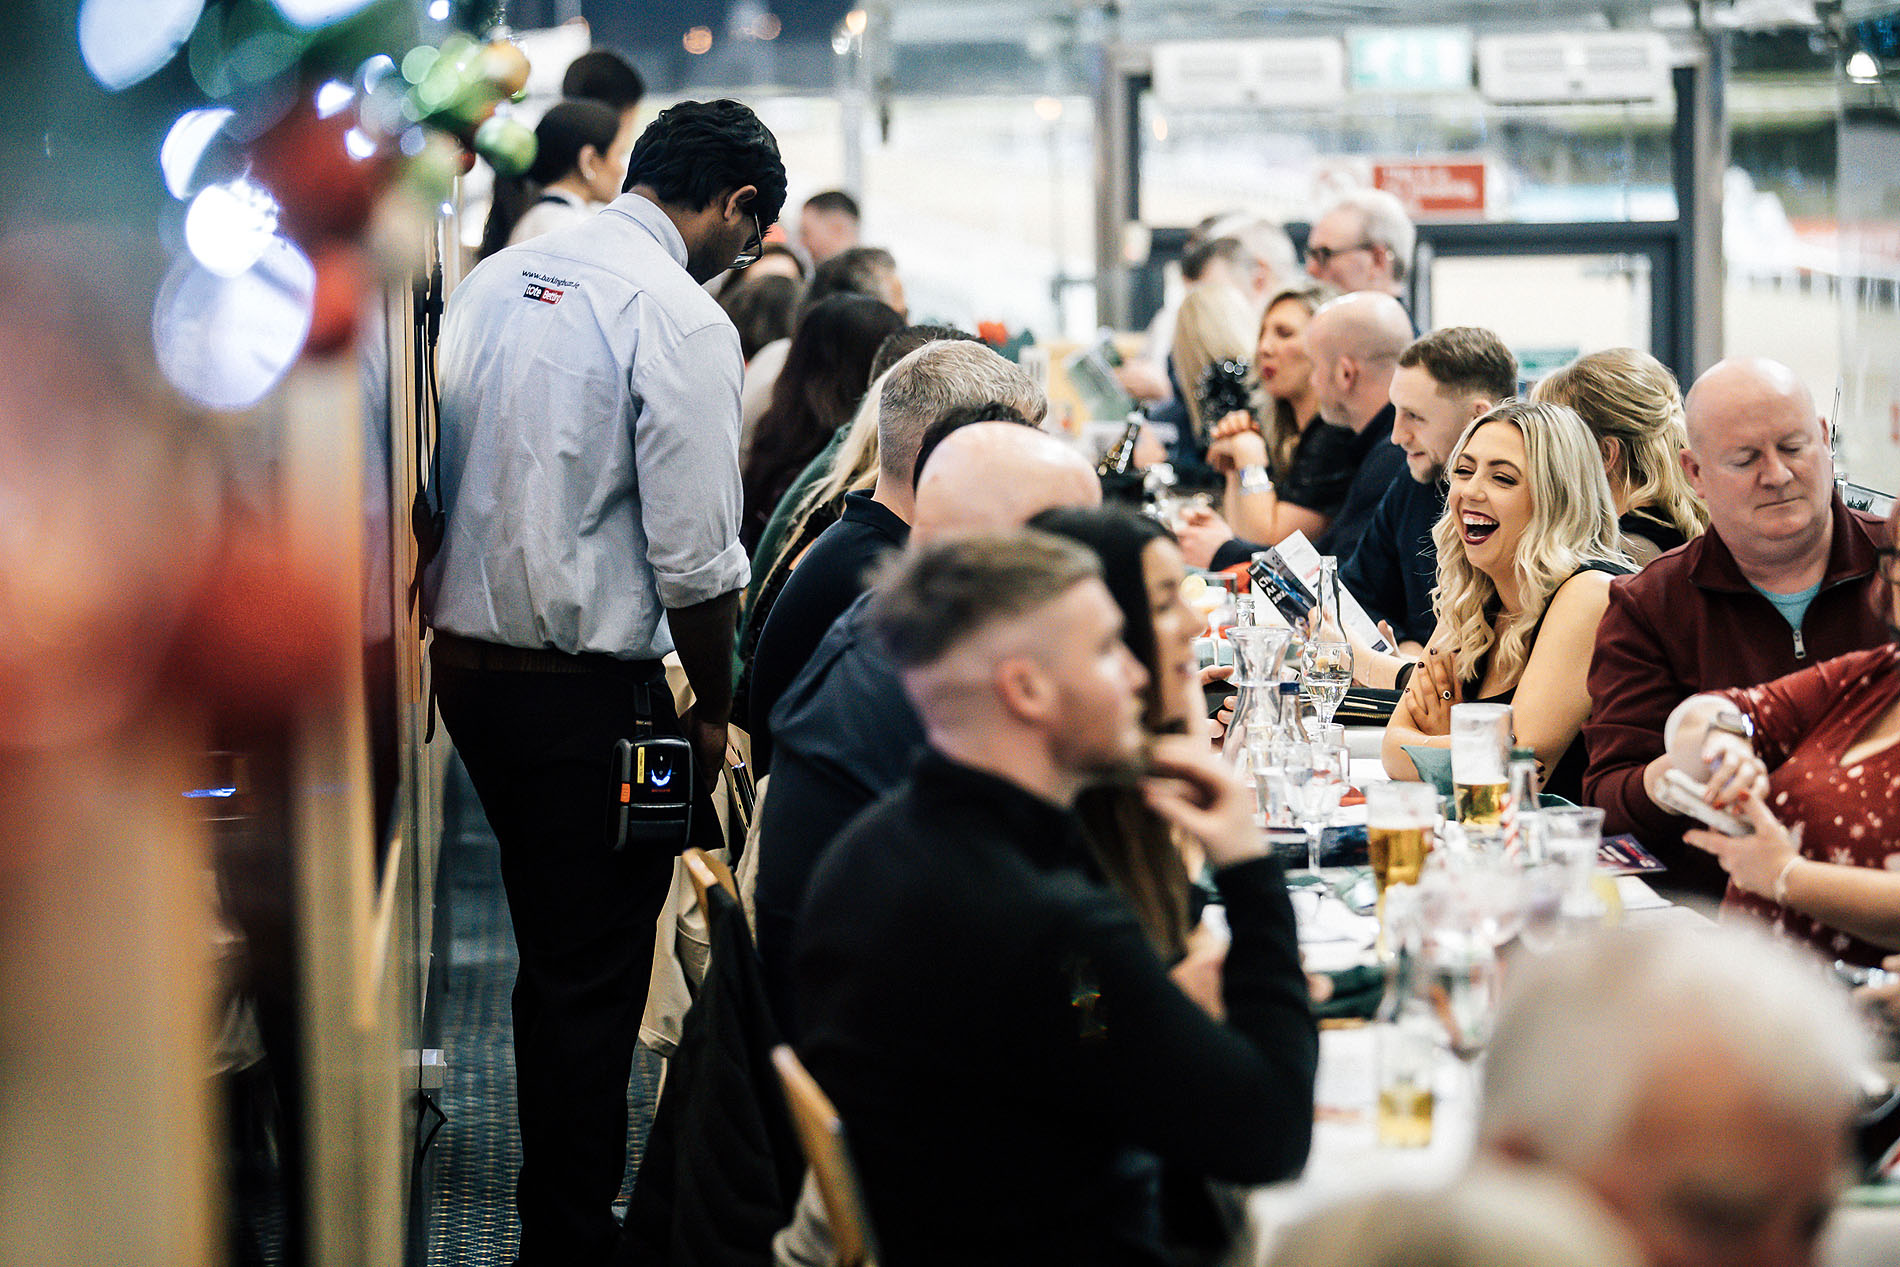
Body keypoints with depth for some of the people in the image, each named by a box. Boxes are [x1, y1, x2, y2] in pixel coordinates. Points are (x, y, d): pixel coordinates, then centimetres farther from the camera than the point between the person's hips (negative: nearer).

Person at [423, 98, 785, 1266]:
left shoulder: (499, 279, 9)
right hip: (587, 680, -8)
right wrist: (714, 710, -4)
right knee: (593, 978, 2)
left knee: (556, 954, 20)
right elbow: (696, 555, -17)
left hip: (466, 655, 8)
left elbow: (438, 477, 14)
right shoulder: (681, 317, -15)